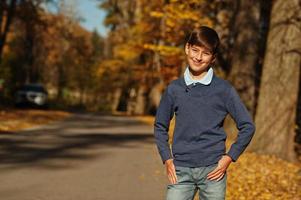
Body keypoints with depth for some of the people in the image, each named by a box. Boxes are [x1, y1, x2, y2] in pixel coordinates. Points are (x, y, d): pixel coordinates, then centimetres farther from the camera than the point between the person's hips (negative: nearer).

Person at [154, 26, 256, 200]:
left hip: (213, 171, -1)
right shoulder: (174, 89, 5)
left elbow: (247, 126, 3)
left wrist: (230, 157, -4)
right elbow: (160, 126, 16)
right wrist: (167, 159, 5)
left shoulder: (224, 89, -1)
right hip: (181, 170, 2)